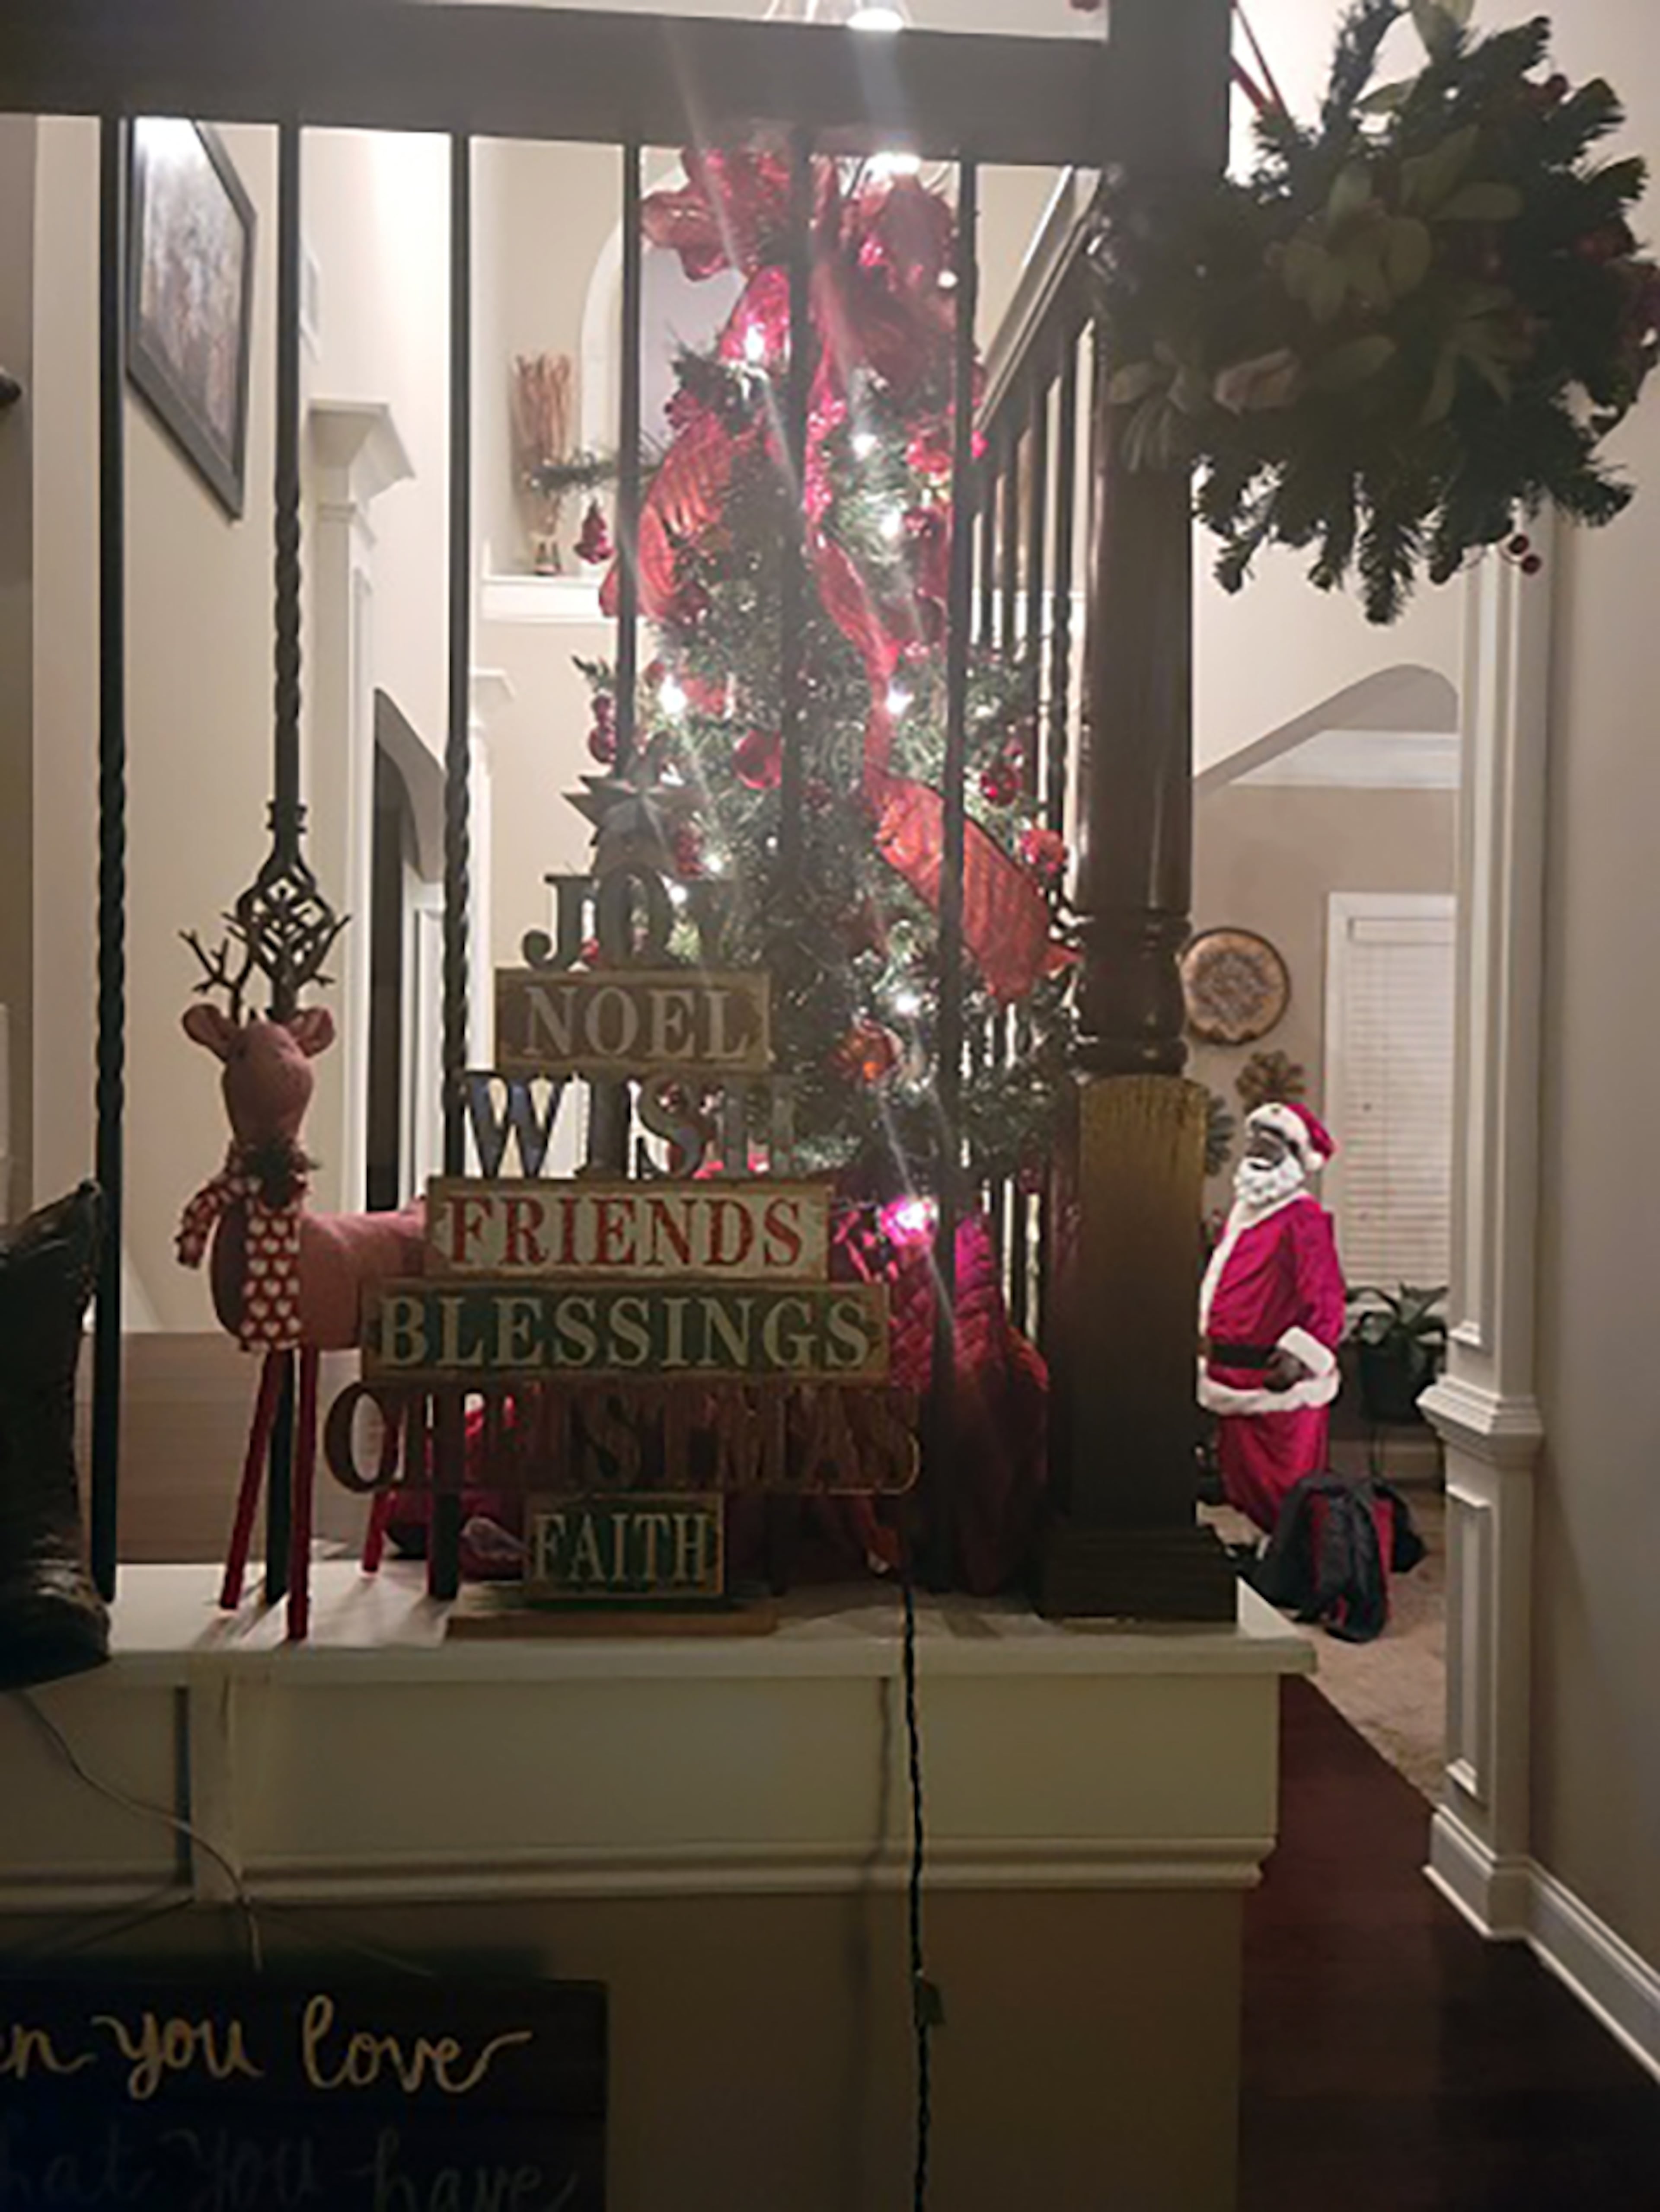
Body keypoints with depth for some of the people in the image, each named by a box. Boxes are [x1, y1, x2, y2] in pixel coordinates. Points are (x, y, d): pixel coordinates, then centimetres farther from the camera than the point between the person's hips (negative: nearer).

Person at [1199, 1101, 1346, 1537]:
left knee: (1281, 1492, -3)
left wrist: (1298, 1356, -23)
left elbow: (1324, 1298, -17)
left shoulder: (1304, 1218, -12)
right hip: (1234, 1381, 9)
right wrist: (1208, 1340, 22)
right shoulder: (1242, 1213, 16)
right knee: (1241, 1485, 16)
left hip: (1278, 1384, -9)